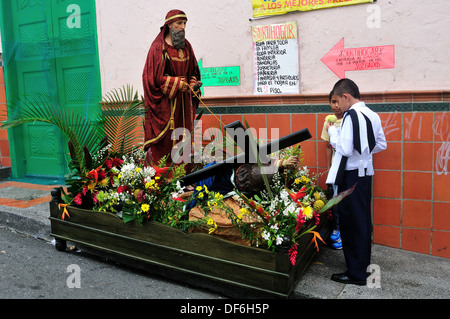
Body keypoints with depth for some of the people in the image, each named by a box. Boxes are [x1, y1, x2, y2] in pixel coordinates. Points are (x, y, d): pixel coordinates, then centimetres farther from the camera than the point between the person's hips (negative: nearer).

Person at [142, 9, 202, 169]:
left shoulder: (186, 46, 13)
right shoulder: (158, 47, -6)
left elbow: (193, 71, 19)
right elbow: (156, 77, -11)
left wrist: (193, 84, -2)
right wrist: (179, 84, -15)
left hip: (183, 100, 6)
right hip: (165, 100, -6)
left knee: (183, 138, 6)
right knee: (164, 140, -5)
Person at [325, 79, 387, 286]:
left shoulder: (351, 116, -17)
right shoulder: (372, 115, 9)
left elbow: (345, 149, -22)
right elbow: (381, 145, 16)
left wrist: (332, 131, -9)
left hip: (351, 176, -9)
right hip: (366, 173, 9)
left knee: (350, 223, 0)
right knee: (363, 221, 16)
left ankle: (356, 274, 9)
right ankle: (363, 265, 29)